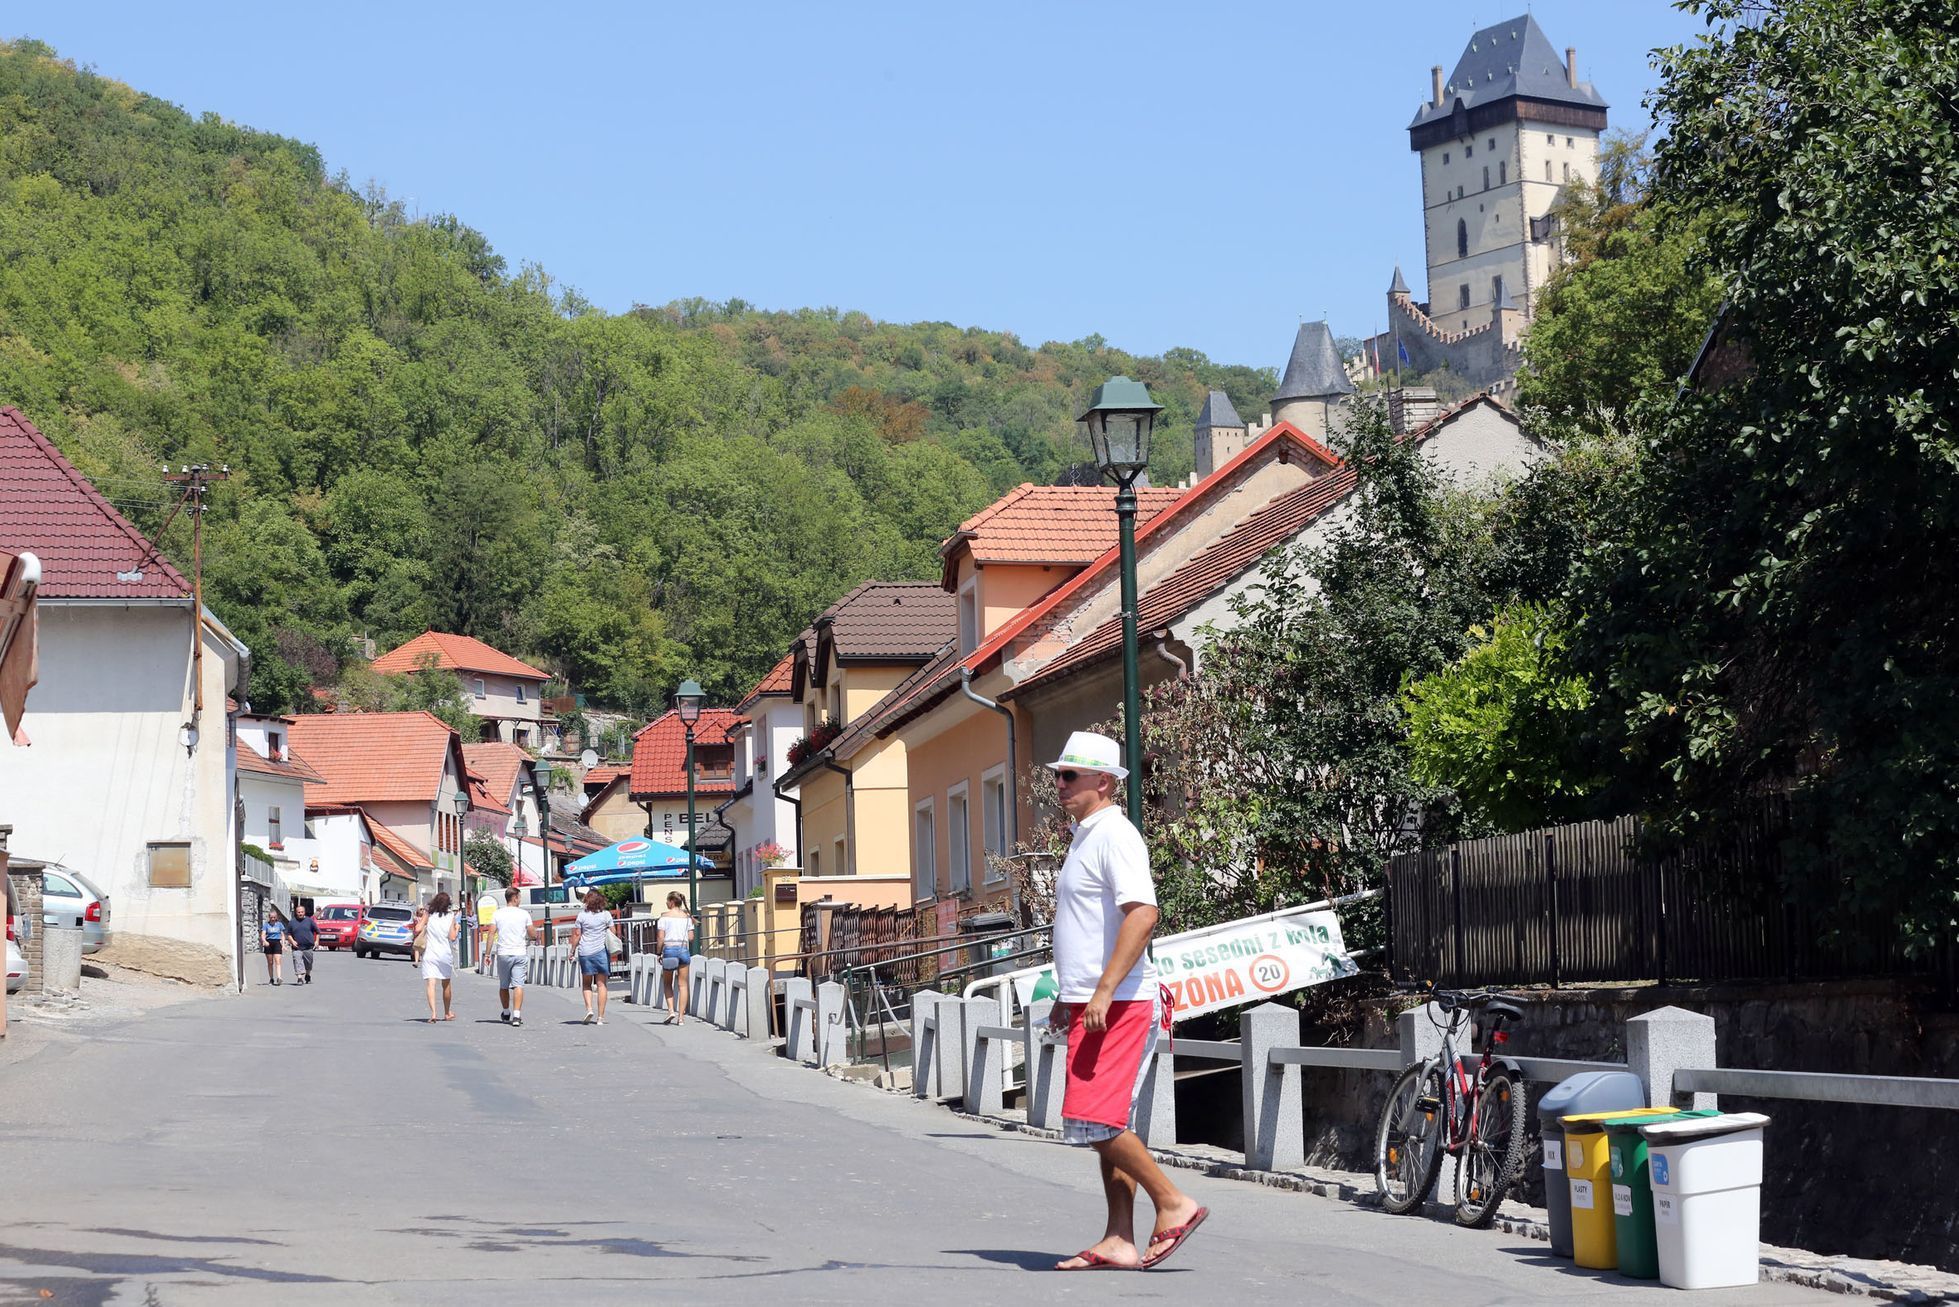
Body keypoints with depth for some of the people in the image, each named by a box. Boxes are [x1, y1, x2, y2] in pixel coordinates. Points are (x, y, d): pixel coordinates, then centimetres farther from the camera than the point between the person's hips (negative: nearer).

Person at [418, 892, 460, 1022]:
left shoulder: (429, 915, -1)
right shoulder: (451, 917, -2)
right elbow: (452, 937, -6)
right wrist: (457, 928, 13)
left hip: (429, 954, -1)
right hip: (445, 954, 1)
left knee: (431, 984, -10)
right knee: (446, 984, 19)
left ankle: (433, 1013, -28)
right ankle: (447, 1013, 32)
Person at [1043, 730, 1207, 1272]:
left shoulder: (1114, 835, -12)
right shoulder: (1086, 837, 19)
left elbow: (1143, 913, -24)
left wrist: (1103, 992, -27)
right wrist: (1068, 997, 25)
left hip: (1118, 1004, -10)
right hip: (1092, 1004, 10)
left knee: (1096, 1121, -13)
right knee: (1107, 1126, 8)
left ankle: (1173, 1202, -3)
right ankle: (1118, 1242, 10)